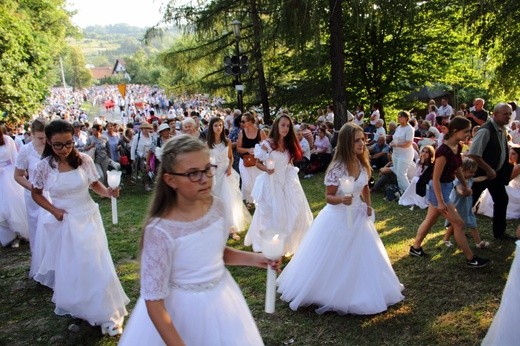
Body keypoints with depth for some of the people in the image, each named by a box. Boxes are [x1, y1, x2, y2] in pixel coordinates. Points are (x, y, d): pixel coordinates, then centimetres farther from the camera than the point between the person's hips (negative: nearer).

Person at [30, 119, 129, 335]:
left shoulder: (84, 160, -10)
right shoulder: (44, 166, -9)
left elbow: (95, 184, 3)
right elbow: (36, 194, 6)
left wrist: (108, 192, -17)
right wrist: (53, 210, -8)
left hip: (88, 219, 0)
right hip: (65, 222, 0)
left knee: (95, 264, 0)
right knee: (70, 267, 11)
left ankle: (106, 314, 11)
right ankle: (77, 308, 34)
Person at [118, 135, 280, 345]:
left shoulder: (216, 206, -10)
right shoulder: (160, 231, -27)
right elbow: (154, 302, -20)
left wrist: (253, 259, -3)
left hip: (221, 299, 6)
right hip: (182, 310, -6)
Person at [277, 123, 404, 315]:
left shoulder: (363, 164, -3)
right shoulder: (337, 167, -22)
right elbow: (329, 197, -18)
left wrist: (368, 206, 6)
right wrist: (342, 199, -37)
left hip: (358, 216, 6)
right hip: (338, 218, -6)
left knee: (362, 259, 16)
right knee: (331, 261, 6)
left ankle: (361, 295, 37)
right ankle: (328, 295, 28)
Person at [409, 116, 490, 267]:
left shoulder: (458, 147, 0)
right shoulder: (443, 151, -27)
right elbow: (436, 179, -24)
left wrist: (465, 185, 24)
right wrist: (440, 202, -23)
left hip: (447, 187, 9)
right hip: (439, 189, -9)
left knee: (430, 220, 19)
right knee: (458, 224, 0)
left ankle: (415, 248, 33)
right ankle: (471, 259, 13)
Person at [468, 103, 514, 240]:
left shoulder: (503, 130, 4)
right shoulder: (486, 131, -25)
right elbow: (473, 155, -30)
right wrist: (489, 170, -22)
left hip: (496, 173, 9)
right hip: (481, 173, -9)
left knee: (502, 200, 14)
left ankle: (499, 232, 29)